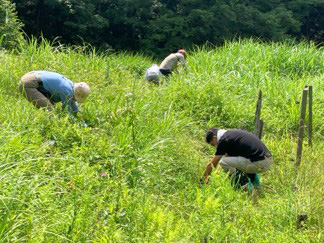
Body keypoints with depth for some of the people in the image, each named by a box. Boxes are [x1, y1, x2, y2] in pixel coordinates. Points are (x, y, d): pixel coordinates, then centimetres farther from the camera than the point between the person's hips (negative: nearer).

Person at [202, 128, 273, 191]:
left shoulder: (224, 140, -3)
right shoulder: (233, 133, 22)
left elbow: (212, 164, 4)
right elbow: (227, 155, 36)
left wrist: (205, 178, 19)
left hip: (258, 163, -9)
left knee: (223, 162, -2)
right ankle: (253, 178, 17)